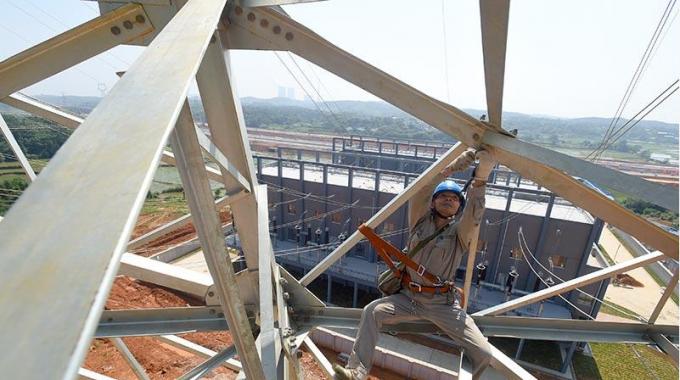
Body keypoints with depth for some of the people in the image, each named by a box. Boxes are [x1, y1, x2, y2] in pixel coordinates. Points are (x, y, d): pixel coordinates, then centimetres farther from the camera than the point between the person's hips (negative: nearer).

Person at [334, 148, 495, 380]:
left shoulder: (460, 232, 0)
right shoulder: (421, 221, 2)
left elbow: (474, 213, -21)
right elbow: (419, 194, -15)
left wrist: (480, 178, -35)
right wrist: (451, 167, -24)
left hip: (444, 305, 0)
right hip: (409, 298, 1)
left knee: (483, 354, -12)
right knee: (372, 311, -18)